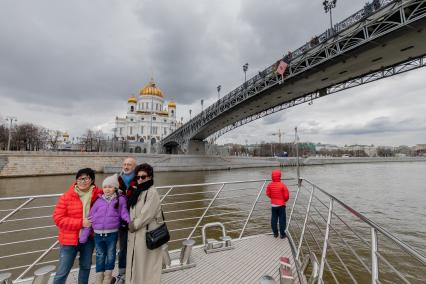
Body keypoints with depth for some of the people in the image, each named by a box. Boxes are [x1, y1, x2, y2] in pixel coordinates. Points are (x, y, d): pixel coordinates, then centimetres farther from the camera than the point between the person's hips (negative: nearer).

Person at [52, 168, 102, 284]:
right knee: (62, 272, 9)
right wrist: (80, 223, -21)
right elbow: (58, 218, -13)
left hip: (89, 237, 3)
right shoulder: (67, 196, -13)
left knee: (86, 266, 22)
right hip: (70, 239, -2)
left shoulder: (98, 194, -10)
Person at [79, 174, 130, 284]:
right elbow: (91, 218, 3)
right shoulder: (98, 200, 0)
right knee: (100, 256, 17)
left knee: (110, 255, 14)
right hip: (98, 234, 2)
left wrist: (130, 220, -26)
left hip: (112, 234, -2)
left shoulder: (120, 199, -5)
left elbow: (124, 213, -6)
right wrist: (84, 234, 4)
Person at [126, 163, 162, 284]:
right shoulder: (137, 192, 8)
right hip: (135, 233, 8)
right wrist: (131, 225, 0)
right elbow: (132, 212, 14)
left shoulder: (152, 192, -16)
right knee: (135, 262, 19)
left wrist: (133, 226, -7)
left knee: (146, 263, 7)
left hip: (147, 233, -7)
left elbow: (146, 215, -19)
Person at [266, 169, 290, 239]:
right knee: (282, 219, 9)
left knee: (274, 219, 13)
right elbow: (286, 195, -13)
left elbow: (268, 194, 2)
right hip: (281, 205, -3)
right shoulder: (282, 185, -18)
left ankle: (275, 233, 23)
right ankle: (282, 234, 16)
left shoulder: (270, 185, -9)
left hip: (273, 205, 3)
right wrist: (285, 200, 8)